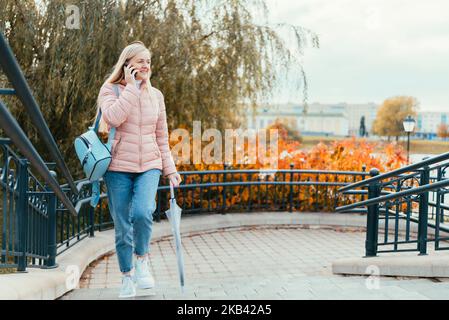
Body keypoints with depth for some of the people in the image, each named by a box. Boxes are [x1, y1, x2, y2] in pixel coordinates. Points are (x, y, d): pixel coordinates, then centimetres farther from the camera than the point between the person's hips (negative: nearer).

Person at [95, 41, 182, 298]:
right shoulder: (110, 90, -1)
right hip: (119, 167, -1)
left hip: (149, 166, 2)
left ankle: (142, 259, 3)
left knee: (142, 212, -24)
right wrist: (131, 86, -15)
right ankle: (127, 276, 22)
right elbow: (114, 118, -22)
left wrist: (169, 168, 11)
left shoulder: (156, 95, 10)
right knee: (122, 226, 3)